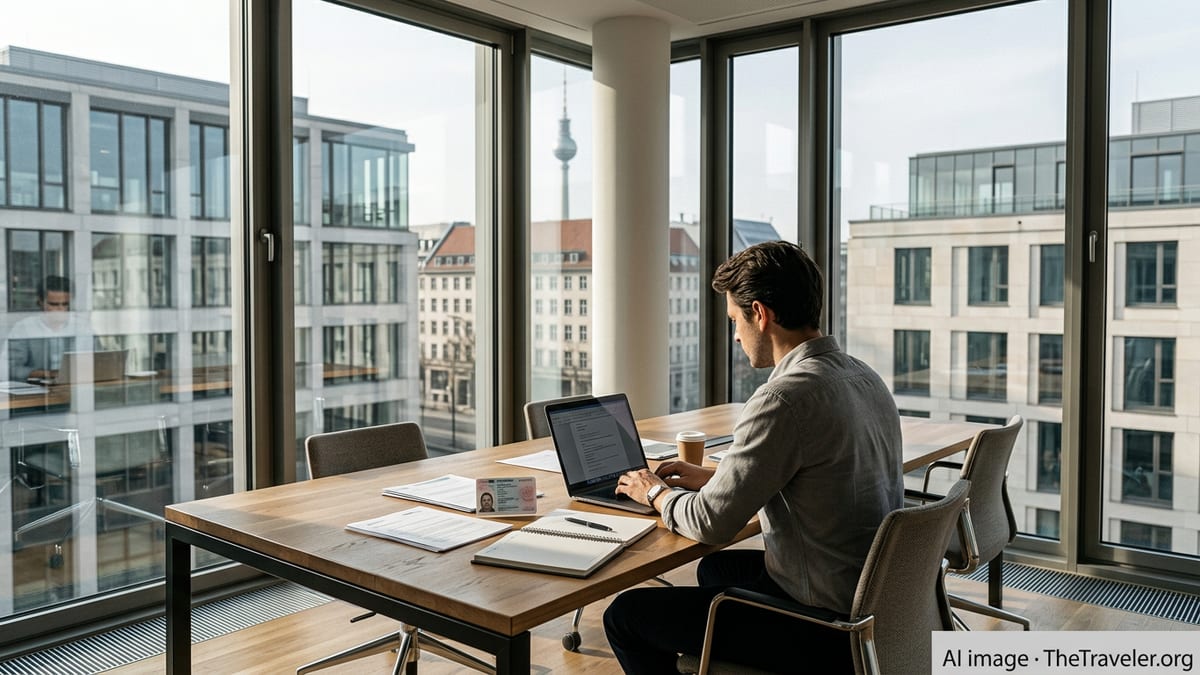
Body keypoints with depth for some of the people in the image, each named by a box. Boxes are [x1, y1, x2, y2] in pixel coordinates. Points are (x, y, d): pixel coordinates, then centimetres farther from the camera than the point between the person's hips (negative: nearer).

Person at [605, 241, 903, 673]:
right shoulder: (863, 376, 3)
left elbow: (712, 523, -20)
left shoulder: (786, 398, -26)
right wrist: (713, 477, 16)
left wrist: (656, 493, 0)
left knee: (625, 615, 0)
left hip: (823, 632, -9)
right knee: (717, 569, 31)